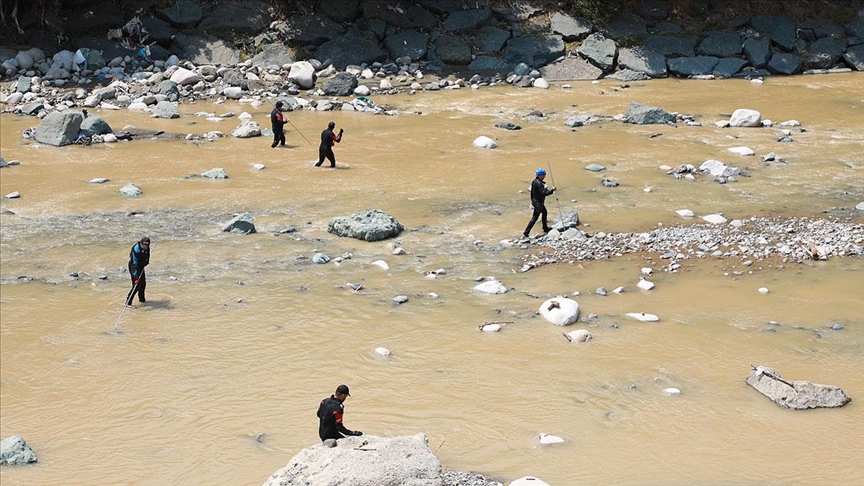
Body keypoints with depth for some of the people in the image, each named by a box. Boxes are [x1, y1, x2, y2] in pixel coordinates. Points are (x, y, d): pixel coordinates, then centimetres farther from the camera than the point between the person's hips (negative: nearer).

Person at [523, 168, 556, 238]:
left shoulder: (534, 181, 4)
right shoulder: (539, 183, -25)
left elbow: (532, 191, 15)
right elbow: (544, 193, -33)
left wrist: (532, 200, 25)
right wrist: (552, 190, -25)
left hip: (535, 200, 11)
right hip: (538, 202, -11)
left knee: (544, 212, 27)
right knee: (534, 218, -6)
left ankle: (545, 228, 41)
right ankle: (526, 232, -6)